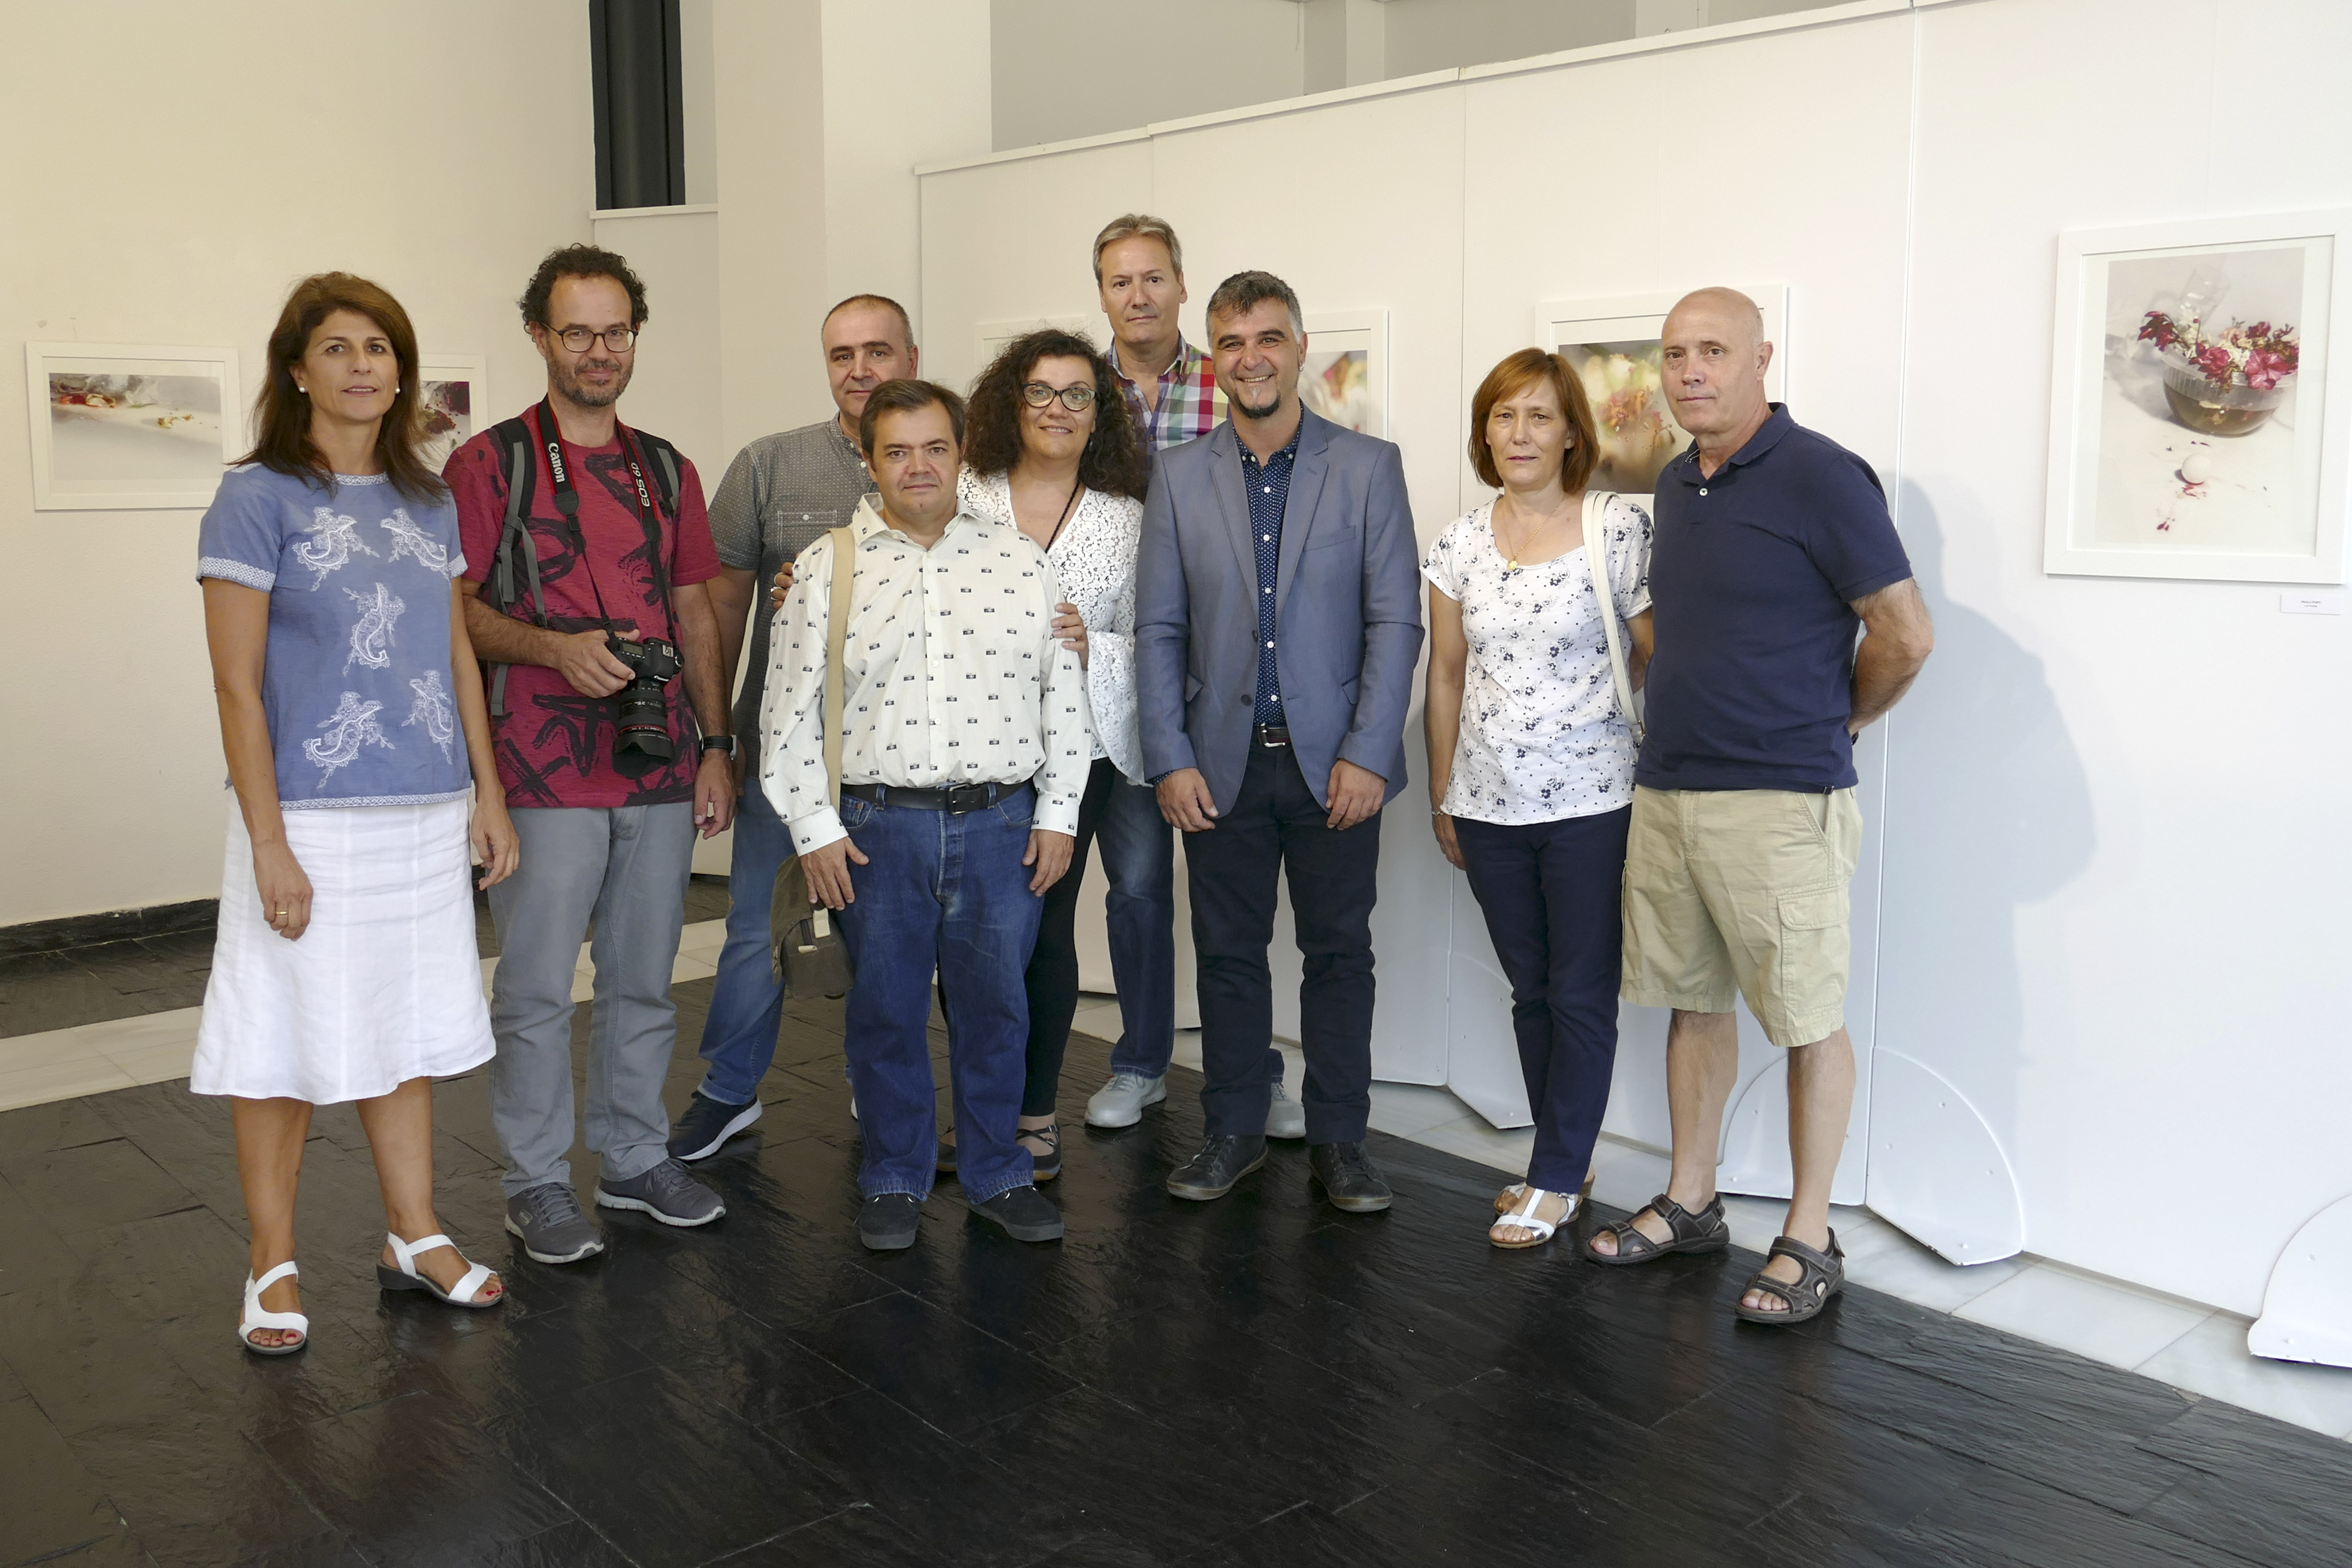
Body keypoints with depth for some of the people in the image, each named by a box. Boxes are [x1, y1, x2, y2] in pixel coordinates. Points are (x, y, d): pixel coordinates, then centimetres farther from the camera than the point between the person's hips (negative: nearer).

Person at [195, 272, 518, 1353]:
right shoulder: (259, 498, -7)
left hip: (424, 816, 5)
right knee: (286, 1041, 4)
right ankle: (273, 1265, 20)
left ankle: (413, 1237, 28)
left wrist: (489, 796, 10)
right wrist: (270, 843, -15)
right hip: (310, 817, -5)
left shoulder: (428, 501, 9)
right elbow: (238, 685, -10)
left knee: (408, 1028, 14)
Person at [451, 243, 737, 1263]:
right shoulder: (491, 463, 0)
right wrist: (554, 647, -20)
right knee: (537, 989, 2)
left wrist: (715, 745, 8)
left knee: (644, 980, 12)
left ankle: (635, 1158, 26)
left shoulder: (667, 471, 14)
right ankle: (537, 1181, 16)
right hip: (544, 773, -4)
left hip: (660, 768, 4)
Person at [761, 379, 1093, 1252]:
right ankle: (893, 1181, 25)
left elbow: (1064, 695, 7)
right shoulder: (825, 568, 3)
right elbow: (790, 711, 2)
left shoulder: (1021, 561, 6)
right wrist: (814, 829, -3)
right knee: (884, 1010, 9)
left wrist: (1057, 817, 2)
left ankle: (997, 1175, 26)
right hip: (876, 827, -1)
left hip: (1002, 825, 1)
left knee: (994, 1007, 10)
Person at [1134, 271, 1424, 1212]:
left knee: (1339, 953, 6)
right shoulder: (1179, 477, 6)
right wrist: (1170, 761, -3)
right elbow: (1158, 628, 4)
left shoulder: (1369, 467, 1)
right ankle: (1233, 1131, 23)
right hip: (1223, 763, 2)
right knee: (1229, 953, 9)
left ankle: (1338, 1141, 19)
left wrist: (1368, 754, -10)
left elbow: (1396, 621, -3)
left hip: (1334, 763, -1)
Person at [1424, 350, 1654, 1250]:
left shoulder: (1618, 530, -6)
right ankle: (1565, 1166, 27)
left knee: (1582, 997, 3)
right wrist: (1441, 795, 11)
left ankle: (1555, 1182, 15)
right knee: (1531, 993, 13)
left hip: (1589, 803, -4)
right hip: (1490, 806, 4)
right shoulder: (1460, 544, 5)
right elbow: (1446, 676, 11)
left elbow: (1655, 660, -4)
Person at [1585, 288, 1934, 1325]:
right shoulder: (1675, 485, 12)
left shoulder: (1819, 477, -12)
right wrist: (1686, 729, 15)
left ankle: (1809, 1242, 15)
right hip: (1665, 792, 8)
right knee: (1692, 1002, 16)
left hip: (1780, 802, -7)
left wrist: (1829, 727, 2)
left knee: (1808, 1022, 4)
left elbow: (1903, 636, -11)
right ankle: (1690, 1204, 30)